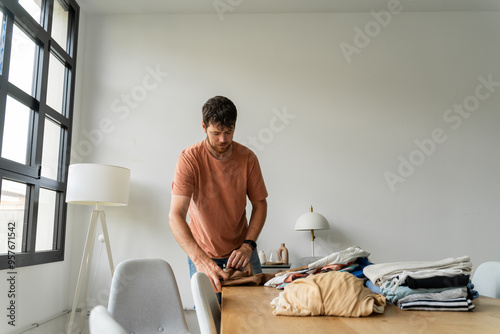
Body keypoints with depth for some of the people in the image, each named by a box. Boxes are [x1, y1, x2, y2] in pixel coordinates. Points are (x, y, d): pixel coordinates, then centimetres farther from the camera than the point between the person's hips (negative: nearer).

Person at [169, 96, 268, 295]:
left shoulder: (248, 158, -9)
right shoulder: (189, 159, -19)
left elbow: (260, 204, -1)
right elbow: (176, 216, -27)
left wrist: (248, 245, -16)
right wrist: (200, 259, -40)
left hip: (240, 249, 3)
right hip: (202, 253, -2)